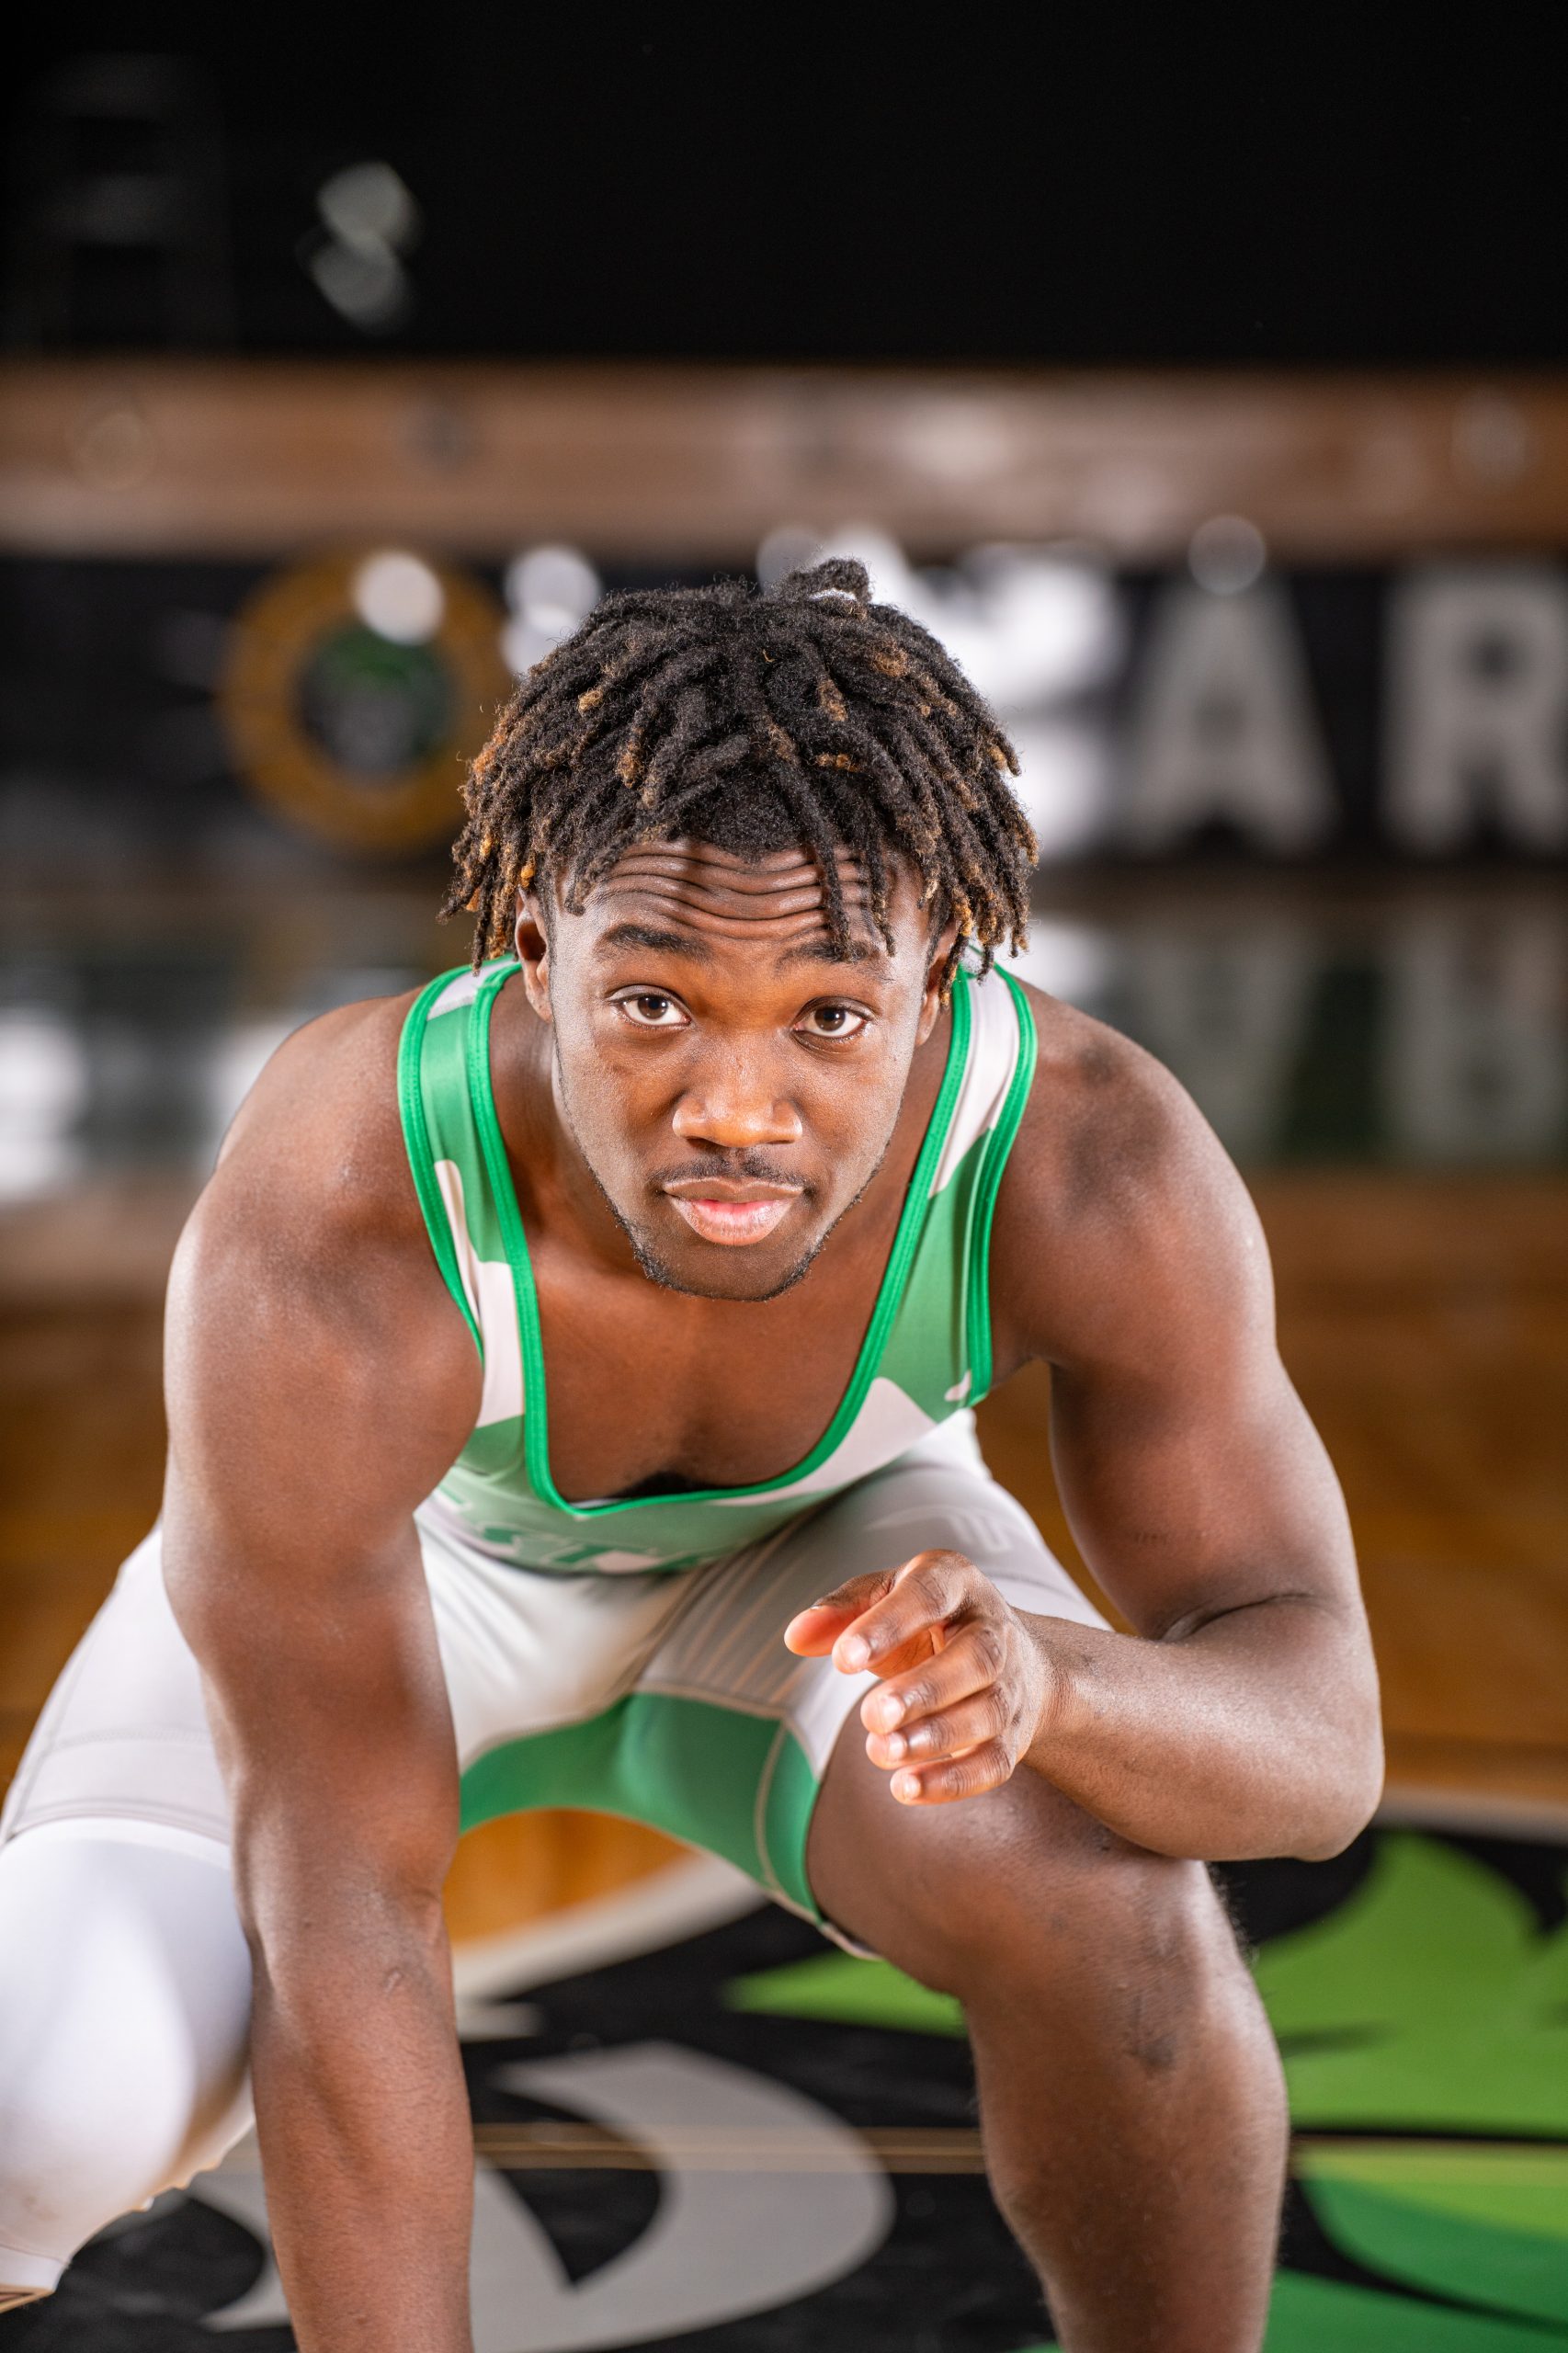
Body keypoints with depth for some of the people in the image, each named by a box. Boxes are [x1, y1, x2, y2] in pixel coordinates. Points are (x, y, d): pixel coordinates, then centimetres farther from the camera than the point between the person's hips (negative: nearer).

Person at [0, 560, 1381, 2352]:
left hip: (814, 1564, 2)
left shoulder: (1097, 1162, -34)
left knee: (1103, 1907, -29)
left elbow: (1320, 1740, -29)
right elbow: (338, 1924, -35)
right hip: (390, 1563, -1)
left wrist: (1046, 1681, -53)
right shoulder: (318, 1238, -40)